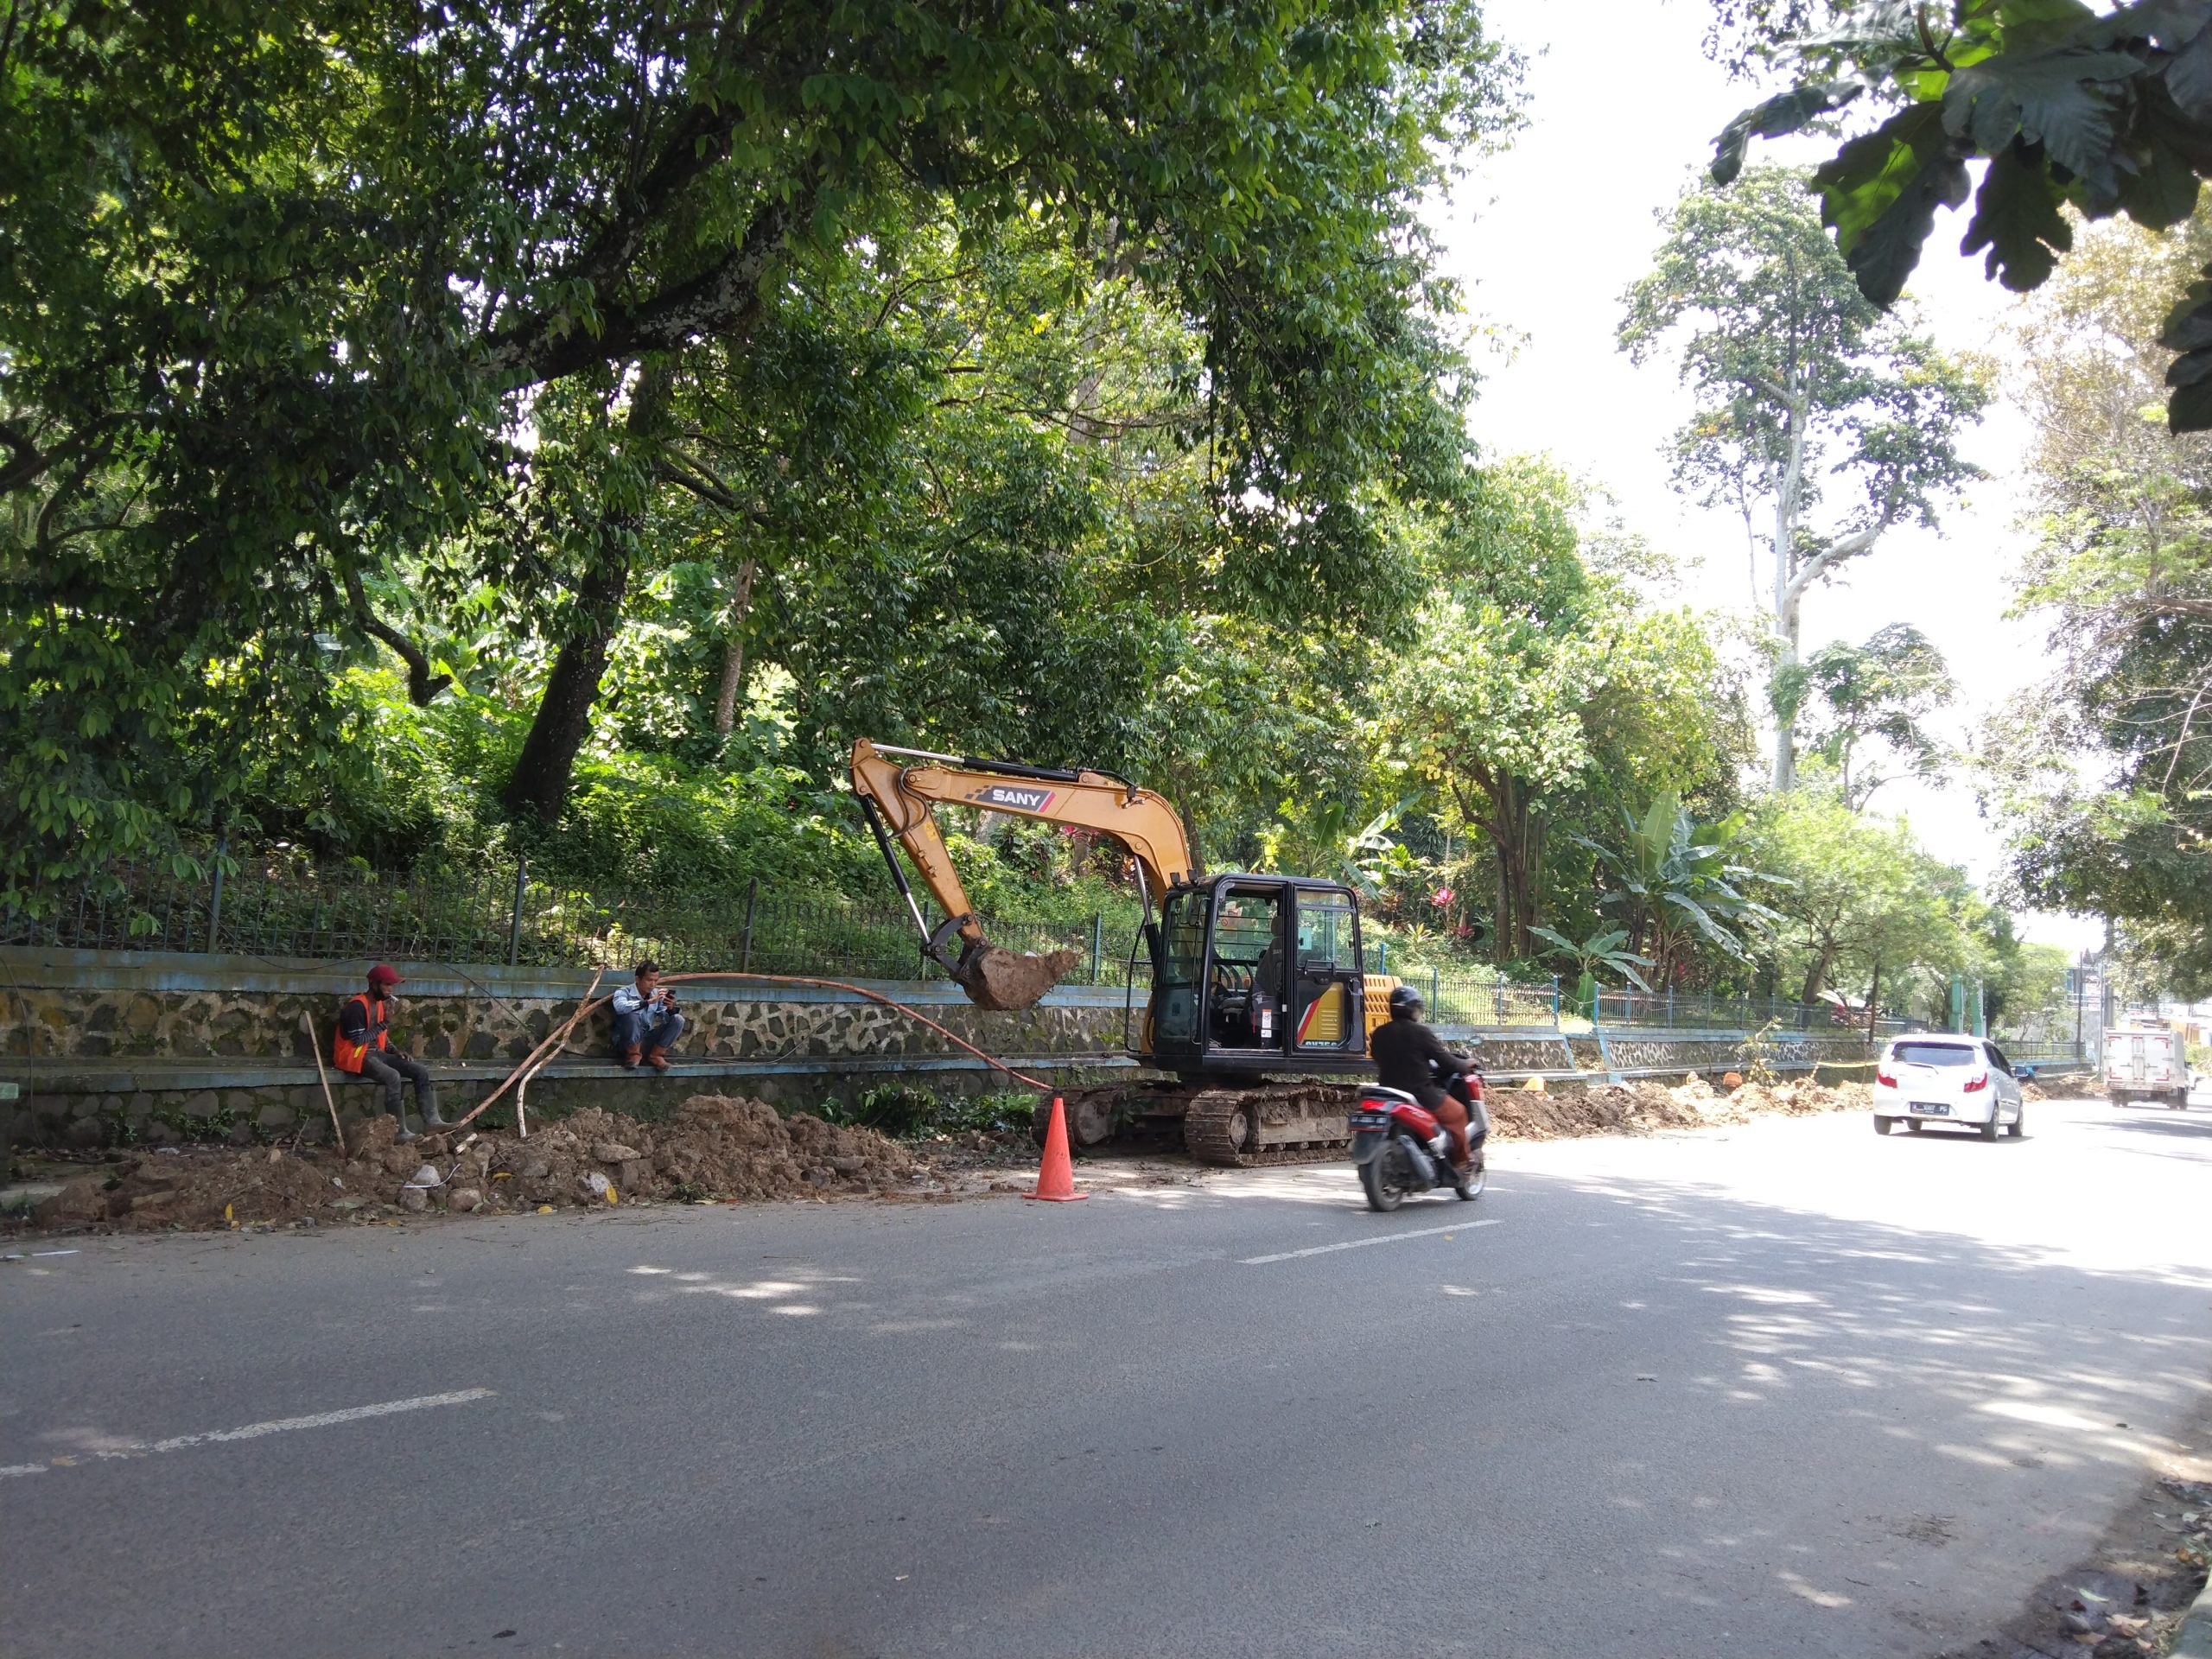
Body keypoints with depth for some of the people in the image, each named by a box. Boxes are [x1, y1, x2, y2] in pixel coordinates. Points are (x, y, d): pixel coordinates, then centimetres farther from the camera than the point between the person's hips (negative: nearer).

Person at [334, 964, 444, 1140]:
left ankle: (431, 1119, -13)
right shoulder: (357, 1006, -16)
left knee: (421, 1071, -9)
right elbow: (359, 1040, -20)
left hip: (377, 1053, 8)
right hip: (356, 1056, -8)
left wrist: (395, 1051, 3)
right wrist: (384, 1023, -17)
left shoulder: (381, 1004, 11)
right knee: (393, 1076, -35)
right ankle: (400, 1130, -30)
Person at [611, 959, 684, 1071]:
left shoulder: (657, 995, 4)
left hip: (648, 1043, 4)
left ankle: (655, 1055, -6)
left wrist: (670, 1009, -23)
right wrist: (649, 1002, -39)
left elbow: (665, 1020, -1)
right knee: (632, 1015, -31)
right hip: (628, 1043, -4)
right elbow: (621, 1007, -34)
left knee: (677, 1019, -10)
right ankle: (633, 1054, -13)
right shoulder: (623, 992, -11)